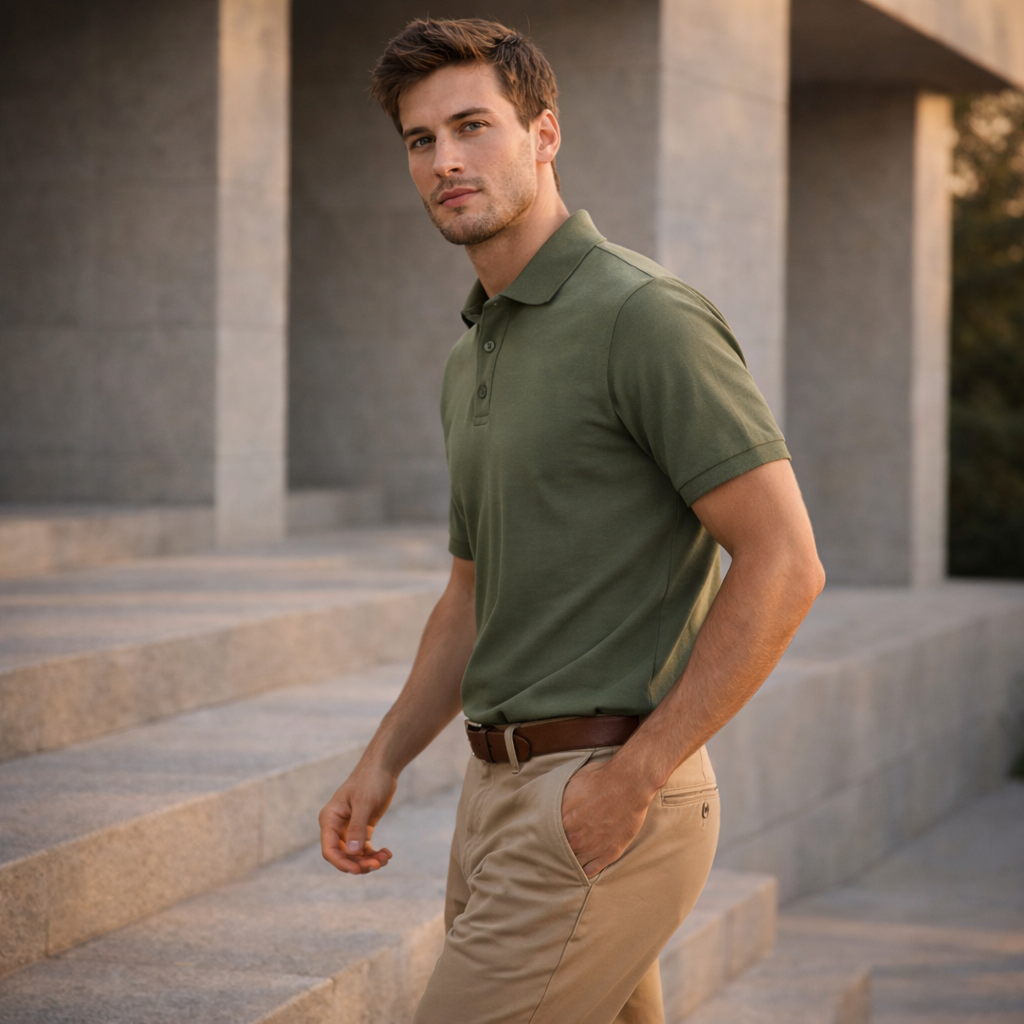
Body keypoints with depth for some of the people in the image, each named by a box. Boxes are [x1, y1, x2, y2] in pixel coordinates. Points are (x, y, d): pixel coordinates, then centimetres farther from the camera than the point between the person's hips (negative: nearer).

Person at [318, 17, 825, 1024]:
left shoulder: (644, 316, -13)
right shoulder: (470, 360, 16)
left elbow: (784, 564, -17)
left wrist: (636, 773, -19)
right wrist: (382, 762, 13)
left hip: (604, 799, -9)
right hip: (502, 790, 9)